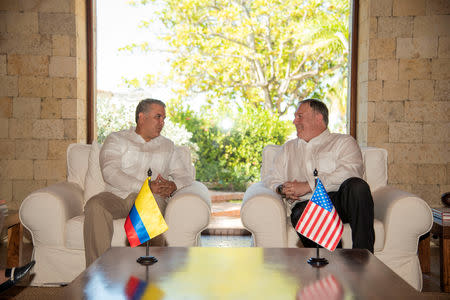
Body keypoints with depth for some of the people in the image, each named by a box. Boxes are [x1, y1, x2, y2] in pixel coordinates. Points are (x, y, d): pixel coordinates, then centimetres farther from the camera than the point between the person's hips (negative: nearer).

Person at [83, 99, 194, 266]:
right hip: (117, 195, 0)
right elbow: (109, 172, -4)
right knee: (95, 206, -32)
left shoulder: (167, 145, 25)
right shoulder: (117, 139, 14)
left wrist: (173, 186, -5)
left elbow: (186, 175, 20)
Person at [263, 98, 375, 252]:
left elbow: (349, 172, -5)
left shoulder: (344, 141, 16)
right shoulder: (288, 148, 32)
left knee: (357, 186, -36)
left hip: (338, 199, -1)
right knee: (301, 216, -37)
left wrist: (308, 186, -12)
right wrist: (282, 189, 0)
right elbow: (271, 180, 26)